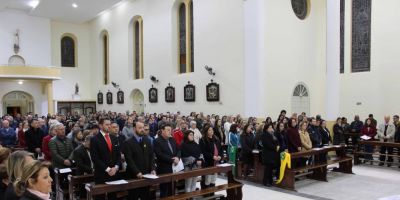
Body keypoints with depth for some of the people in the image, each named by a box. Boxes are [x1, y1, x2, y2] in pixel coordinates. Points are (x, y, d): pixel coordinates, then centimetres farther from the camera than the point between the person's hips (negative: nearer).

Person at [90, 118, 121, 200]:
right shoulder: (94, 139, -6)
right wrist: (107, 169, -15)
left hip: (114, 173, 5)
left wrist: (116, 167, -6)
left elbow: (118, 155, 10)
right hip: (101, 174, -4)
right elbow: (95, 158, -12)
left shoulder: (115, 138, 11)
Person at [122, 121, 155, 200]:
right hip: (134, 175, -5)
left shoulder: (147, 141, 10)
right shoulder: (128, 142, -7)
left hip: (146, 174, 5)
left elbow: (151, 156, 9)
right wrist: (137, 172, -21)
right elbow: (129, 160, -14)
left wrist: (152, 169, -3)